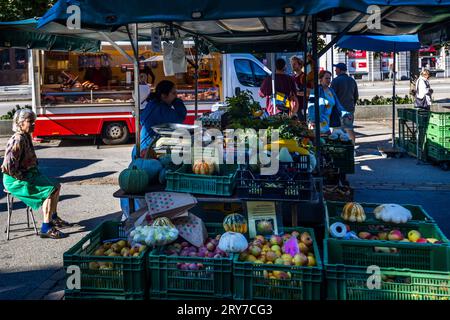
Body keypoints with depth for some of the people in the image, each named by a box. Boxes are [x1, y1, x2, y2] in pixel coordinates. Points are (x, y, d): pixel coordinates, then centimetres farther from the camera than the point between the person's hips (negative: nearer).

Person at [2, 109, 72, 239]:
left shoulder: (27, 137, 8)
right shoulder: (17, 140, -22)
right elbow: (7, 167, -28)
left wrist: (36, 173, 12)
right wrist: (22, 178, -18)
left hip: (29, 175, 10)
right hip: (15, 181, -10)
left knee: (56, 185, 10)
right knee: (50, 190, -19)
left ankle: (54, 218, 22)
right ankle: (46, 228, -15)